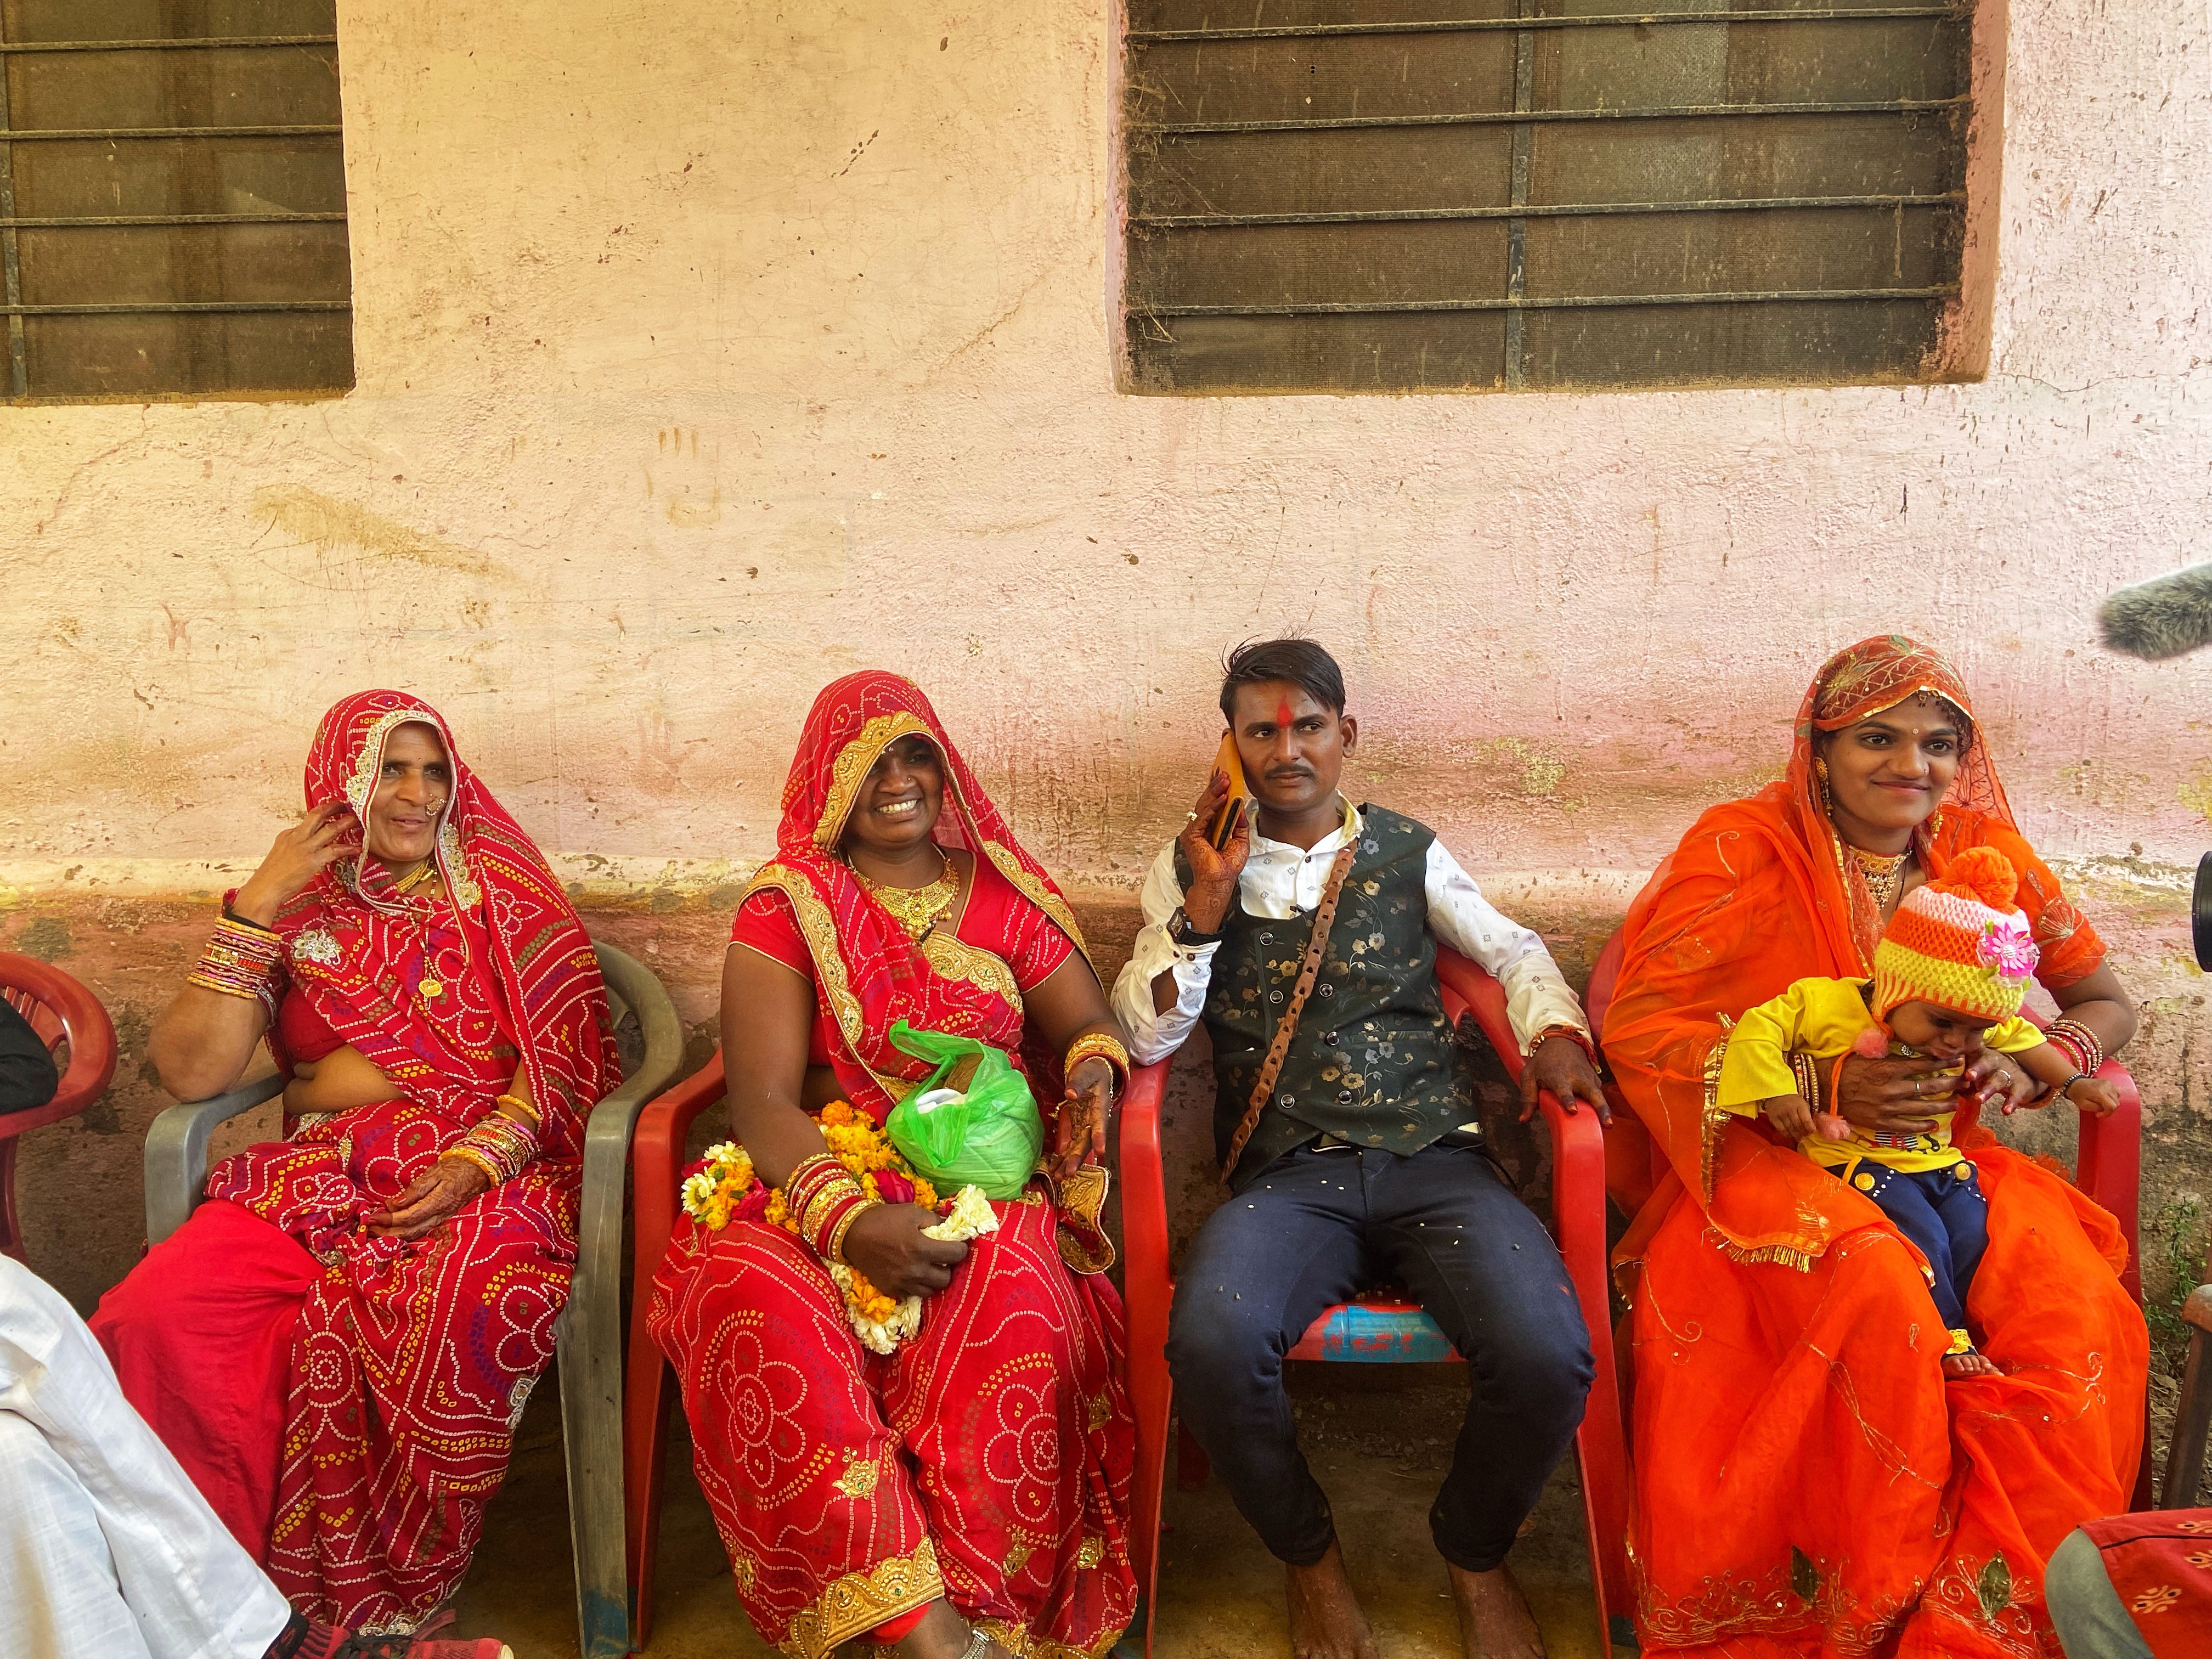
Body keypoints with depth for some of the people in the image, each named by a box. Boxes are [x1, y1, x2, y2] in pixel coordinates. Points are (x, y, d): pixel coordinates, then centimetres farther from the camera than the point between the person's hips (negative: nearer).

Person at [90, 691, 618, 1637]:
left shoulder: (501, 892, 11)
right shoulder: (295, 910, 14)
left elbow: (565, 1054, 1)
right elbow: (188, 1072, 2)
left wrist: (480, 1158, -17)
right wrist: (259, 902, -3)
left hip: (488, 1170, -2)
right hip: (320, 1173, 3)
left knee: (466, 1305, -36)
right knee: (159, 1312, -26)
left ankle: (395, 1591, -12)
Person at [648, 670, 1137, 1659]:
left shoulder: (1004, 892, 13)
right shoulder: (788, 907, 5)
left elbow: (1089, 1023, 16)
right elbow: (761, 1101, -5)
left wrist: (1094, 1063, -12)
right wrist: (848, 1218, -25)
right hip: (822, 1185, 0)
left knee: (1014, 1293, -35)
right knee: (749, 1292, -34)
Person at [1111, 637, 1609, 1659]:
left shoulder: (1407, 853, 16)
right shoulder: (1189, 870, 12)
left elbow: (1514, 952, 23)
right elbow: (1146, 1038, 4)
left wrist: (1555, 1031, 2)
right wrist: (1208, 902, -7)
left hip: (1433, 1160, 1)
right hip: (1287, 1178, -1)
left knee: (1548, 1357, -28)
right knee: (1212, 1344, -34)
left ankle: (1474, 1555, 10)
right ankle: (1310, 1562, 1)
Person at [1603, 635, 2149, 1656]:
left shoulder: (1983, 853, 6)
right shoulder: (1745, 848, -7)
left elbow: (2107, 1004, 17)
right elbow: (1635, 1024, -11)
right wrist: (1824, 1089, -21)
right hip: (1771, 1158, -4)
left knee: (2086, 1316, -23)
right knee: (1880, 1298, -33)